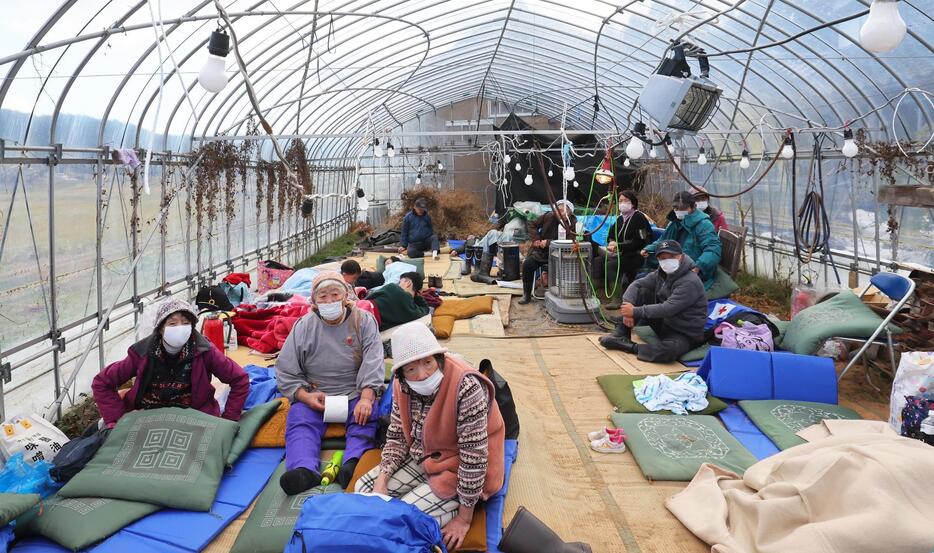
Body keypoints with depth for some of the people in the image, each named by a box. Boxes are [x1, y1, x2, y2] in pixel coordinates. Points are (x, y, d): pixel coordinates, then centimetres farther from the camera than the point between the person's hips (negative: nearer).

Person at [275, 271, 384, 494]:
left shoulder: (364, 321, 2)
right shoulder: (304, 326, 5)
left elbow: (373, 363, -9)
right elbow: (286, 373, 4)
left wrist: (366, 398, -26)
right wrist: (306, 396, -15)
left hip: (355, 393, 0)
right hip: (313, 395, 1)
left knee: (366, 417, -30)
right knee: (299, 420, -27)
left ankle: (353, 465, -52)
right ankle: (305, 471, -50)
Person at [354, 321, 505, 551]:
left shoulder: (466, 387, -33)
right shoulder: (403, 385, -10)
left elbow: (474, 457, -29)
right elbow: (397, 437, 1)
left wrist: (464, 519, -22)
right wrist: (380, 483, -13)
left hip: (461, 469, -7)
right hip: (422, 457, 7)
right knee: (363, 489, 0)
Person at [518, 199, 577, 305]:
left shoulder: (573, 223, -10)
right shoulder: (549, 216, 0)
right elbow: (532, 225, 14)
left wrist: (548, 242, -20)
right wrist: (535, 239, -1)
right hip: (541, 251, 3)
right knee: (527, 264, -20)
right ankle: (527, 294, -5)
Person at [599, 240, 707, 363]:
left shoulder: (690, 282, -23)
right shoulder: (662, 273, 2)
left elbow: (668, 309, -30)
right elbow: (636, 285, -2)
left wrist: (636, 312, -28)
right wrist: (628, 305, -21)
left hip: (686, 334, -7)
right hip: (664, 323, 7)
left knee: (670, 350, -41)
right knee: (640, 292, -6)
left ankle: (629, 347, -19)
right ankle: (621, 336, -5)